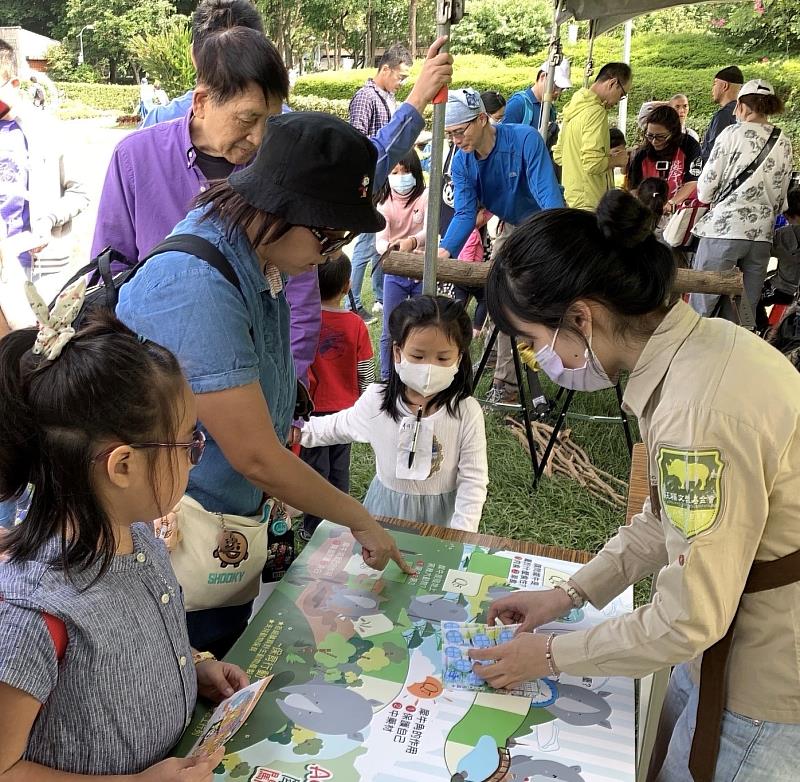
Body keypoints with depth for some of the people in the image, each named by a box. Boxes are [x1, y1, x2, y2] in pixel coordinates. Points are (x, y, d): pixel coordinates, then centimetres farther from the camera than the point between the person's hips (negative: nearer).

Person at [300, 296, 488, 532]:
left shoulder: (467, 412, -19)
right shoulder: (377, 399, -12)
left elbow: (473, 480, -15)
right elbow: (337, 427, 8)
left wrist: (461, 537, -23)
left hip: (440, 514, -2)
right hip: (386, 507, 2)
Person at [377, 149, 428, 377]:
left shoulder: (425, 196, -7)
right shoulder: (384, 203, -2)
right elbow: (379, 241, -15)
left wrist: (411, 241, -46)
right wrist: (390, 247, -40)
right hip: (394, 274, 2)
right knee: (389, 332, 4)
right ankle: (387, 379, 18)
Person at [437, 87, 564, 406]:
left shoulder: (524, 140, -29)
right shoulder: (461, 163, -13)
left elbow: (548, 194, -36)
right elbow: (464, 213, -19)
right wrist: (444, 250, -39)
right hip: (511, 229, 5)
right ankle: (506, 384, 11)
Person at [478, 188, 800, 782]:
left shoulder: (701, 413, -34)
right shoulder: (697, 343, -5)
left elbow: (689, 621, -25)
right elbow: (669, 515, 7)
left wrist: (552, 655, -11)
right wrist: (572, 592, 6)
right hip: (731, 633, 8)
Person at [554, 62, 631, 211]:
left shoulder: (575, 106, 13)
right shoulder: (596, 111, -15)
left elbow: (558, 155, 19)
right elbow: (593, 164, -25)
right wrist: (616, 160, -4)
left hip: (571, 199, 10)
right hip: (588, 204, -10)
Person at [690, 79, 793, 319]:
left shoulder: (733, 133, -3)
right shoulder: (784, 143, 11)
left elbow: (706, 185, -2)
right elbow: (781, 196, 15)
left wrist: (706, 197, 18)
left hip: (724, 227, -5)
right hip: (762, 234, 5)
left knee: (701, 307, -1)